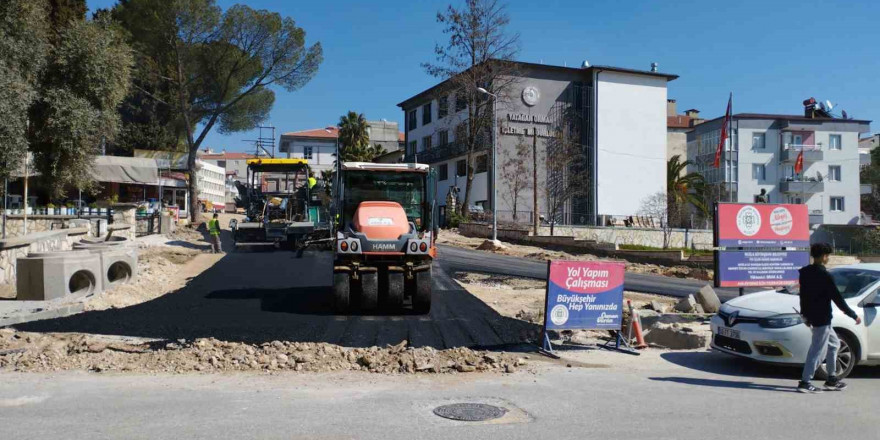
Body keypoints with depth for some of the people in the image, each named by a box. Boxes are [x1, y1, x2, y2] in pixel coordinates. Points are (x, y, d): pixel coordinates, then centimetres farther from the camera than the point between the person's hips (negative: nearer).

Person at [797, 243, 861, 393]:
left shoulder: (804, 272, 7)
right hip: (822, 318, -9)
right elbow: (837, 298, -14)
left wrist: (805, 314, 21)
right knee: (817, 349, -3)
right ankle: (805, 382, -2)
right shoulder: (824, 275, -18)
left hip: (810, 316, 9)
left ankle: (832, 379, 25)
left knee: (834, 343, 21)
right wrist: (854, 316, -5)